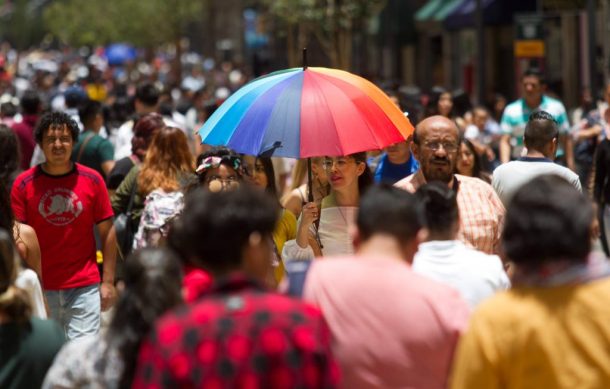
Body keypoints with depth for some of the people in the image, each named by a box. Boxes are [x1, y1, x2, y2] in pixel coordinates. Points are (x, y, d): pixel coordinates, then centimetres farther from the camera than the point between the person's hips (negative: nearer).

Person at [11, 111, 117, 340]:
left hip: (85, 287, 0)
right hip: (41, 287, 1)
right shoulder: (24, 183, -1)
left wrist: (108, 281, -1)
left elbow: (107, 233, 4)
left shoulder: (92, 180, 0)